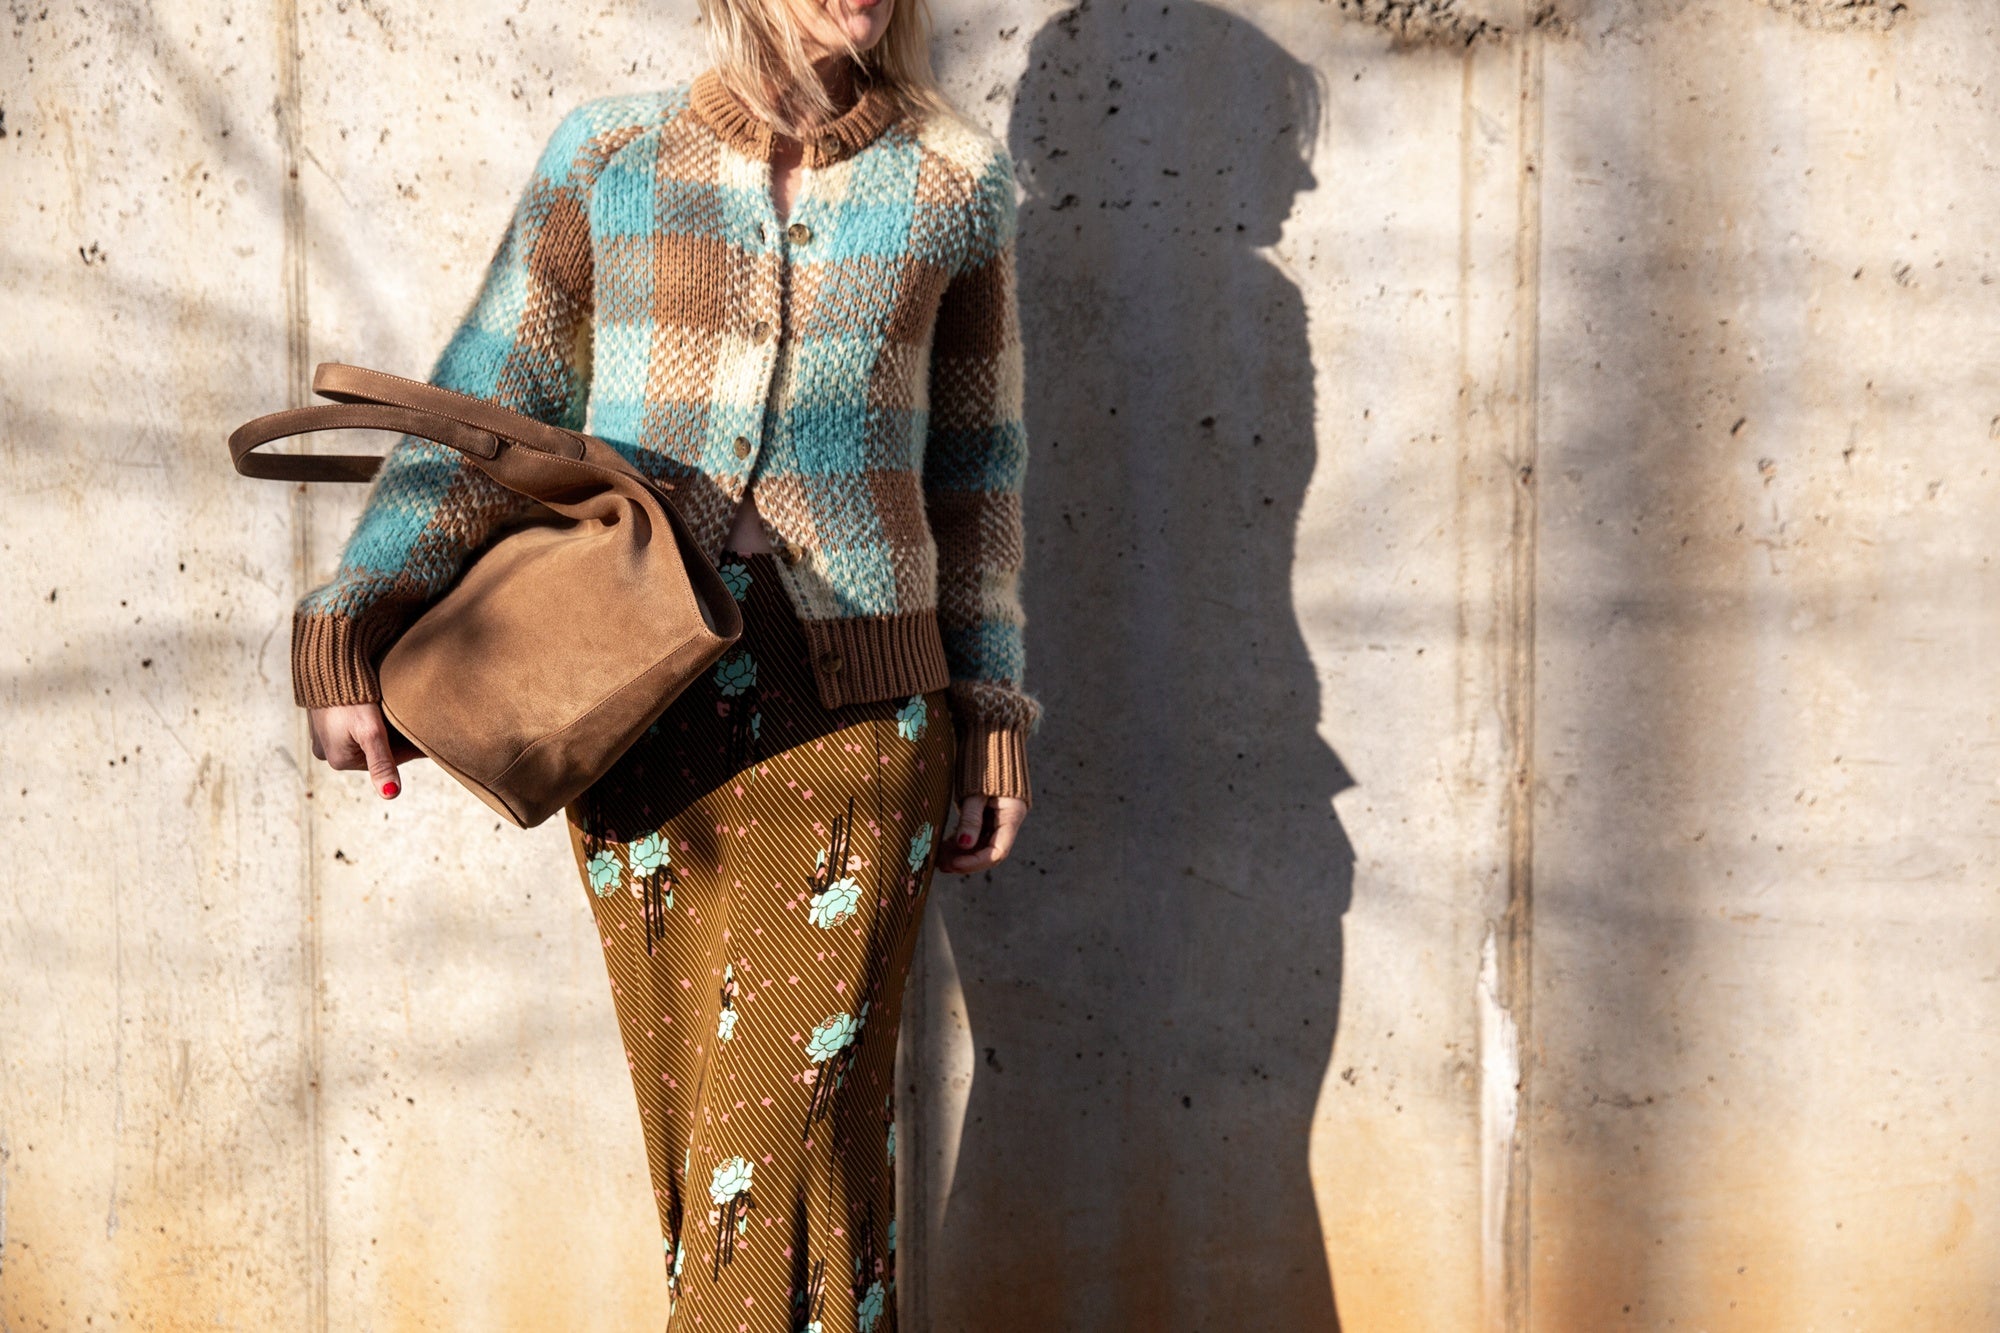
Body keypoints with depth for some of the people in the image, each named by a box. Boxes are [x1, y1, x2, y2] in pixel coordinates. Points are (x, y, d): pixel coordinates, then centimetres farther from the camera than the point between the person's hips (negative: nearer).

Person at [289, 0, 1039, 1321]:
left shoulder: (955, 182, 5)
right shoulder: (609, 155, 4)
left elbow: (976, 471, 11)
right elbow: (484, 421, 2)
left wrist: (994, 718, 8)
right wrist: (348, 631, -9)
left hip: (847, 728, -1)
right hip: (641, 720, 1)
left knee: (783, 1135, -5)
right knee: (697, 1136, 8)